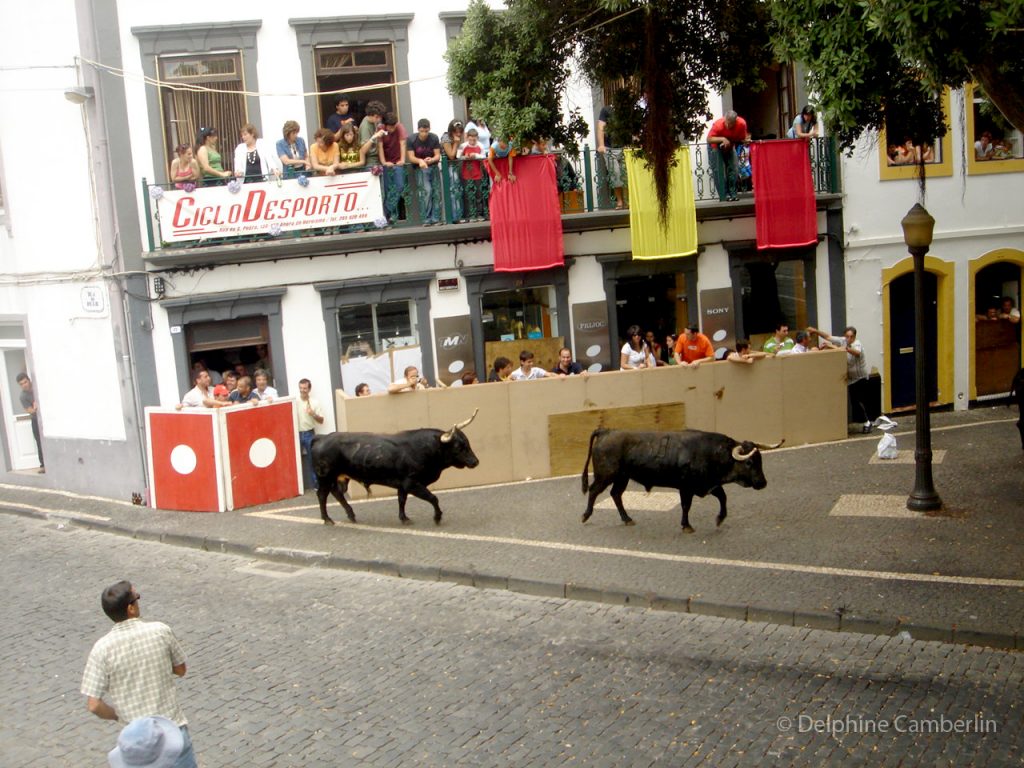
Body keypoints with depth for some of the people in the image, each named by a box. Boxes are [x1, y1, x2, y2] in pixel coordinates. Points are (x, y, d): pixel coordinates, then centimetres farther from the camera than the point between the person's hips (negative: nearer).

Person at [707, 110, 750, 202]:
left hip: (730, 146, 4)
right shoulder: (718, 124, -33)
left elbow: (742, 138, -12)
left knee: (734, 169, -4)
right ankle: (724, 195, -13)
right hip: (716, 146, -4)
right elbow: (709, 139, -32)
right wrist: (722, 139, -43)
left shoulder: (741, 123, -24)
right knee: (720, 171, -13)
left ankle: (733, 193, 3)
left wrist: (746, 140, -34)